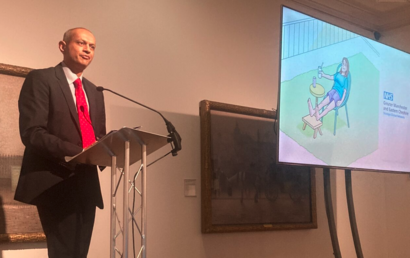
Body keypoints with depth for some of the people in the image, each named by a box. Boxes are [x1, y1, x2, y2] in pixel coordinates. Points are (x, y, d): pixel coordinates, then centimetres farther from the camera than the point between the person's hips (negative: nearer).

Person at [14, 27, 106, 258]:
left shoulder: (95, 92, 19)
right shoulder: (40, 79, -3)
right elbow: (32, 133, -14)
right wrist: (77, 152, -25)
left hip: (86, 183, 7)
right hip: (55, 182, -7)